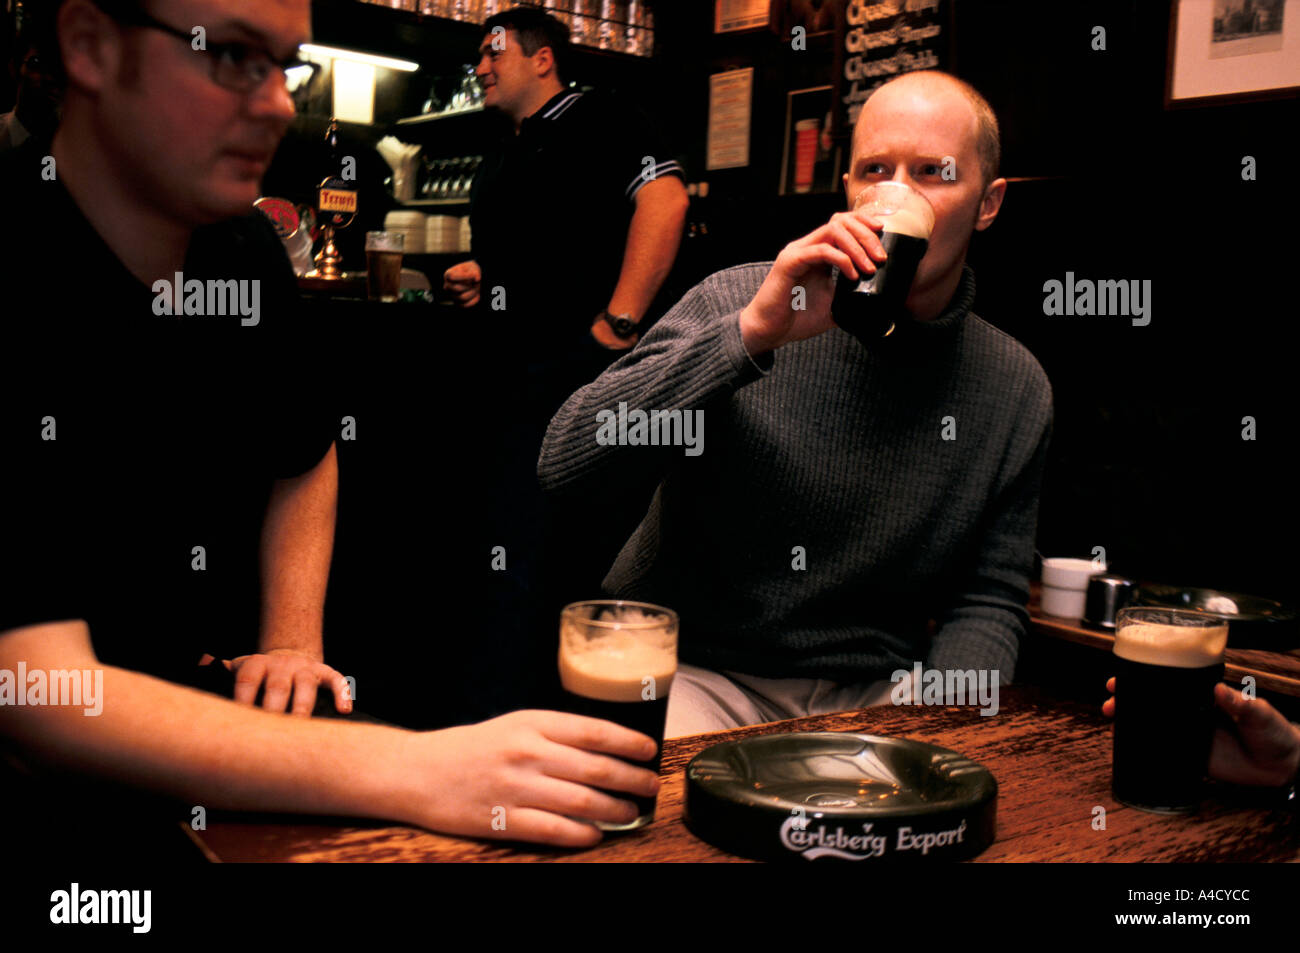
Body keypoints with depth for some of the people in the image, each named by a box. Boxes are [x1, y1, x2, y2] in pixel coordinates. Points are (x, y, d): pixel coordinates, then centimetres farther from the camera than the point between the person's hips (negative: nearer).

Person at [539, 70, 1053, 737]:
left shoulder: (1017, 391, 2)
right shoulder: (735, 303, -7)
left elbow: (988, 600, 9)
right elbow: (564, 468, -18)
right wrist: (752, 333, -25)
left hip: (871, 691, 3)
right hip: (695, 671, -3)